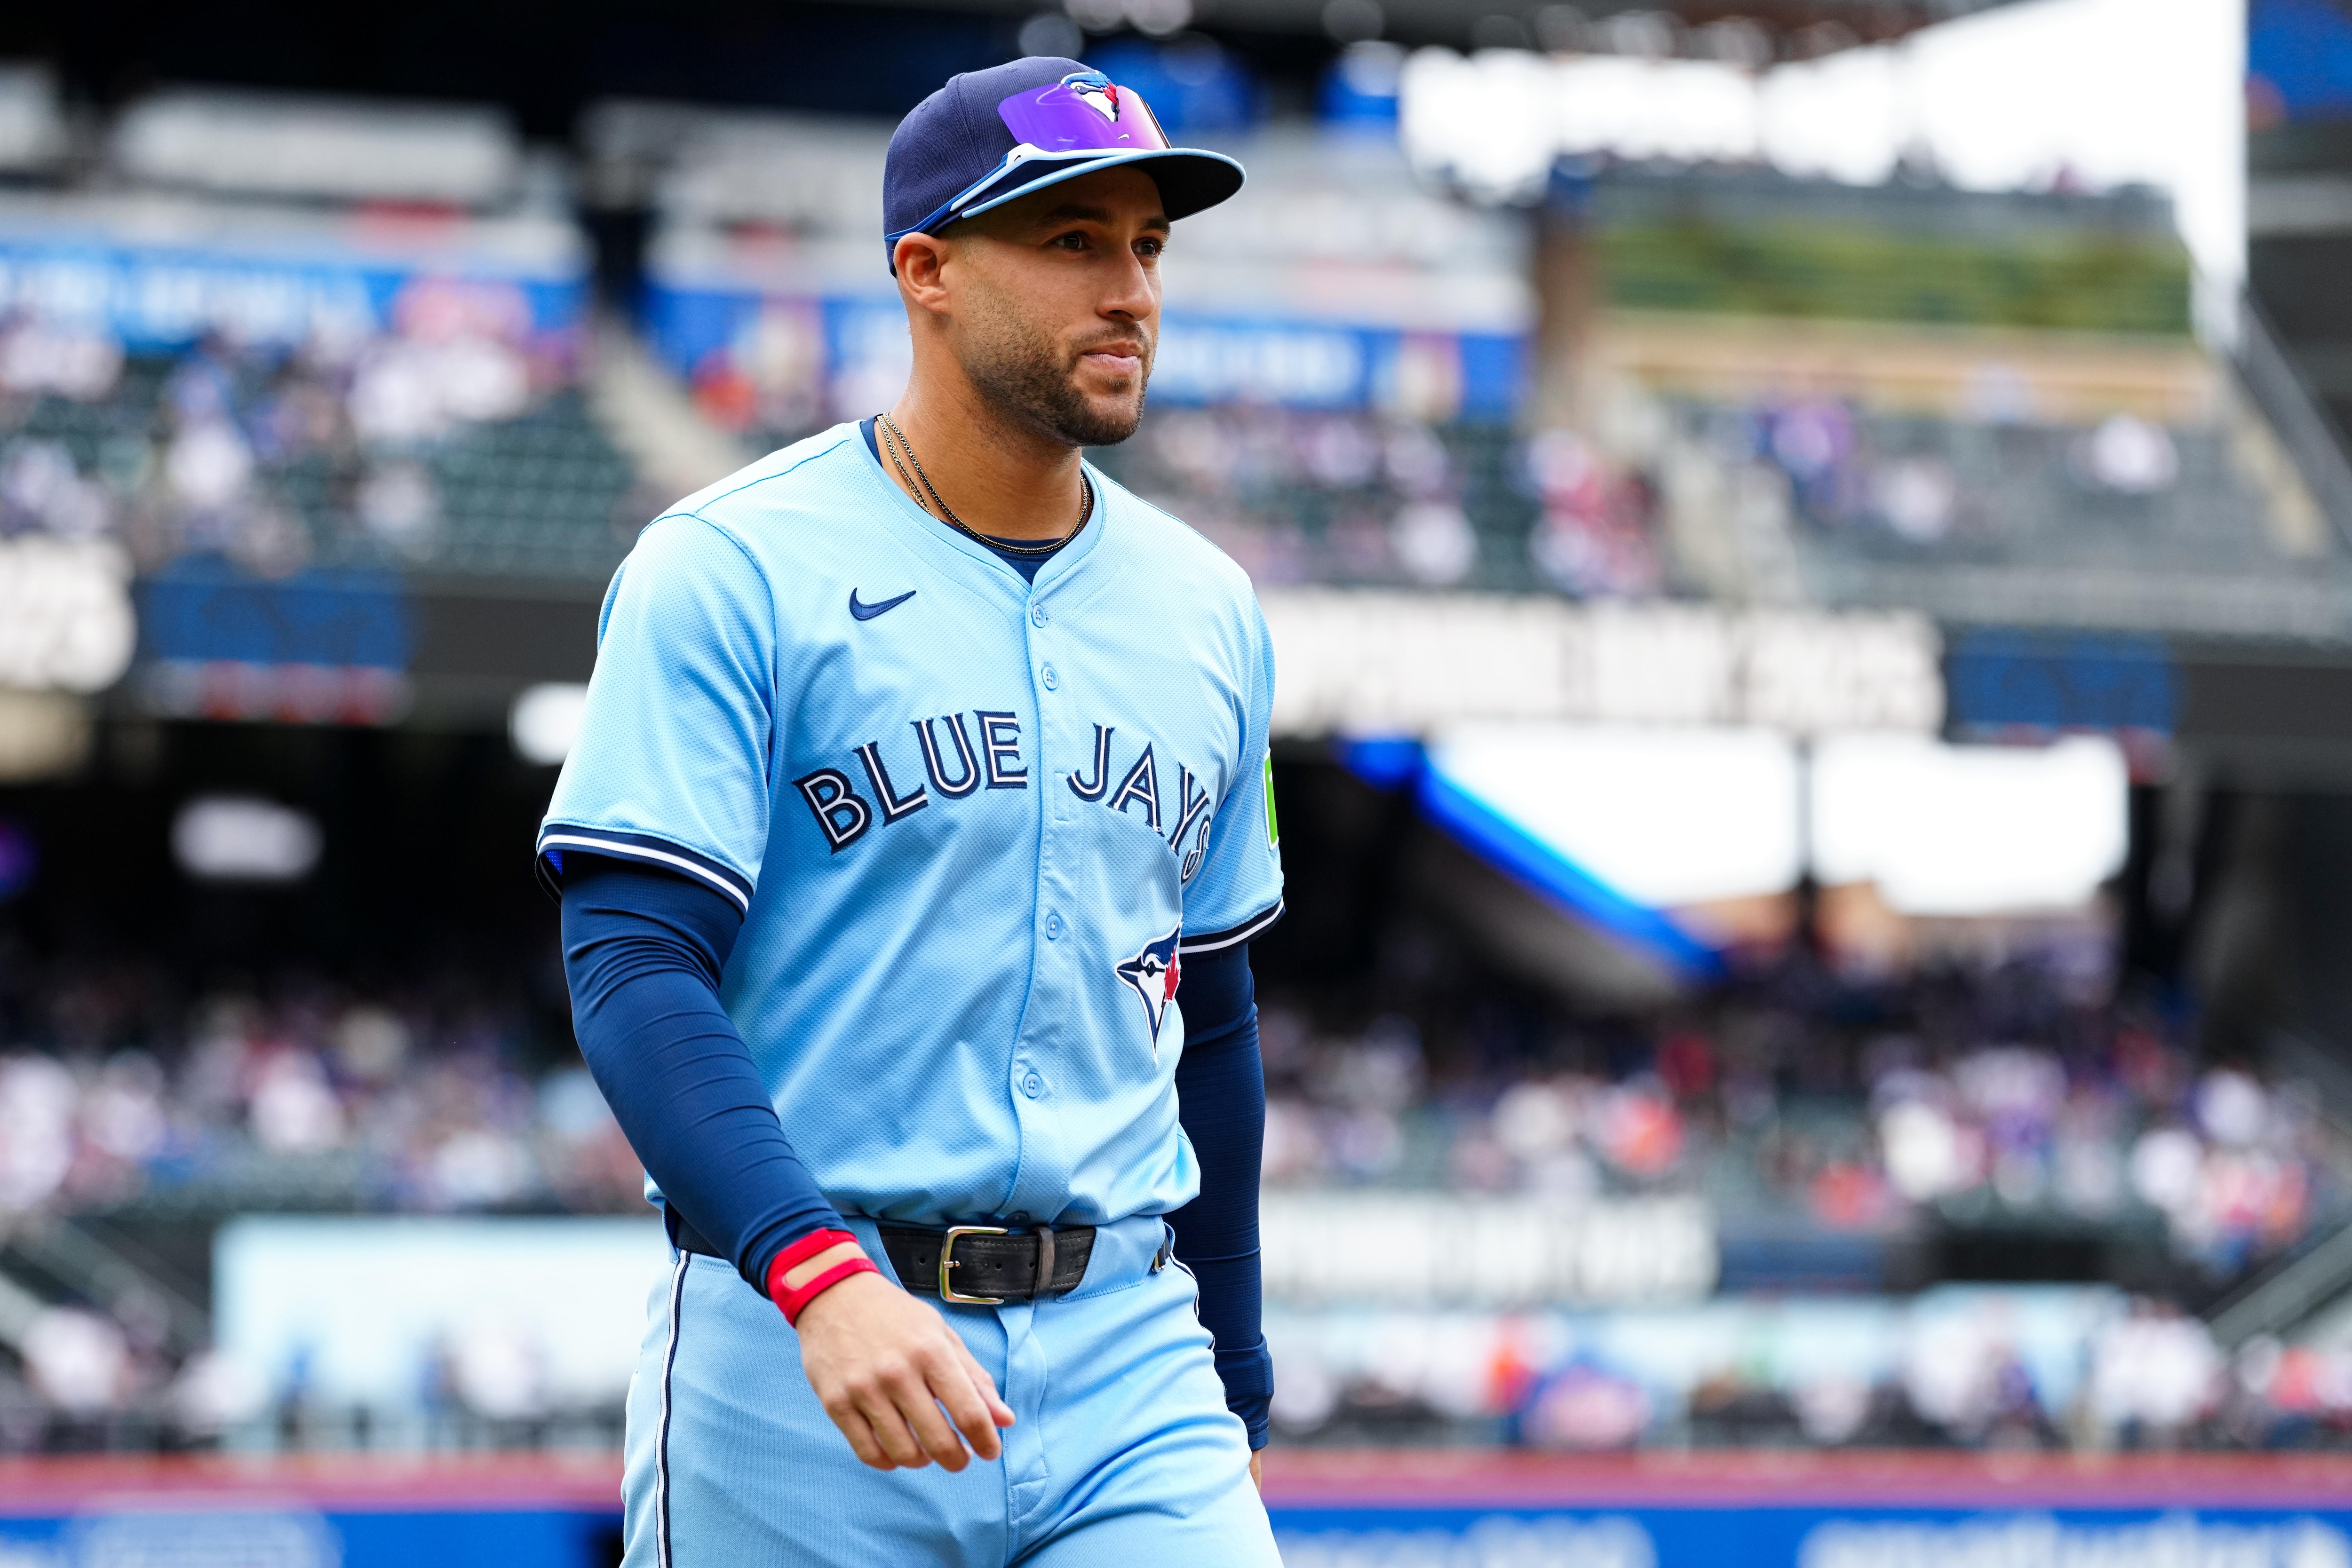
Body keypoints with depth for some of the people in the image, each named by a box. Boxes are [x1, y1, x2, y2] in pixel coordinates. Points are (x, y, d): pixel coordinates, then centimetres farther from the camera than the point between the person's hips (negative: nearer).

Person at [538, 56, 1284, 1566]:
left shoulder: (1208, 613, 12)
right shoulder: (731, 576, -5)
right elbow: (635, 968, -15)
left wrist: (1231, 1371, 21)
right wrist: (822, 1275, -29)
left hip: (1124, 1359, 4)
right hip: (789, 1354, -4)